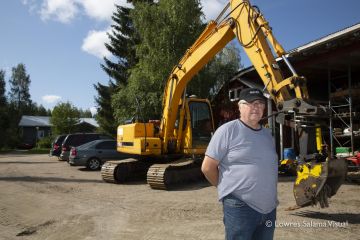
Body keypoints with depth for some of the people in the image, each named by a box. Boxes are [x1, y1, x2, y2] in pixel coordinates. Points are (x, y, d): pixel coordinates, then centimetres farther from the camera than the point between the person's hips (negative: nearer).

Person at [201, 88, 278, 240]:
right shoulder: (228, 130, -11)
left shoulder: (267, 134, 12)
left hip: (269, 208, 7)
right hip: (240, 207, -7)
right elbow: (208, 167, -10)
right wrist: (226, 188, 0)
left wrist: (266, 194, 15)